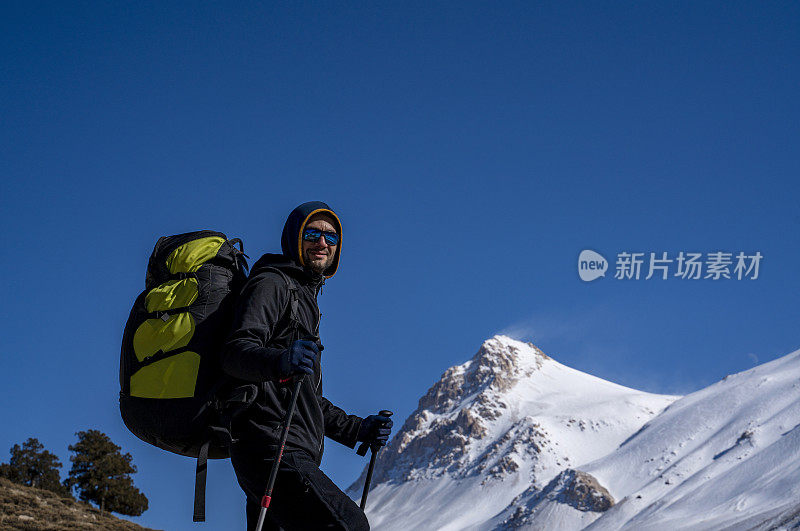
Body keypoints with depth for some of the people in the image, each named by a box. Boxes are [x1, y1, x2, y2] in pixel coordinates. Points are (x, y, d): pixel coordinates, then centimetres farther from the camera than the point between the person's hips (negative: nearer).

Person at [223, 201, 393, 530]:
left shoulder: (306, 298, 32)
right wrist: (280, 361, -38)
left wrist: (358, 429, 24)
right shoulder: (272, 285, 1)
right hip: (271, 447, -10)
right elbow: (235, 353, -17)